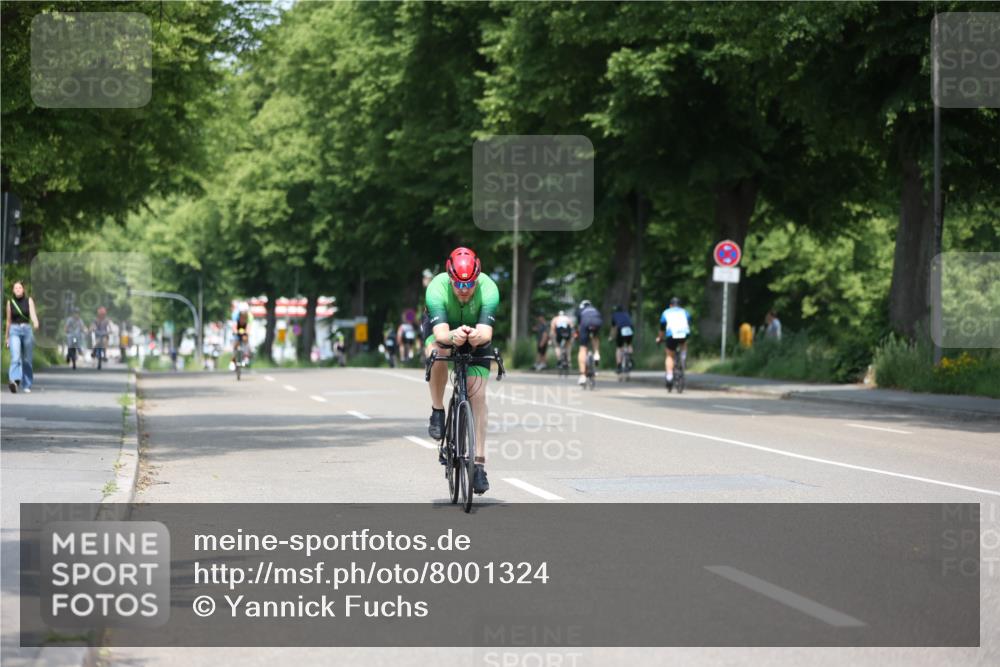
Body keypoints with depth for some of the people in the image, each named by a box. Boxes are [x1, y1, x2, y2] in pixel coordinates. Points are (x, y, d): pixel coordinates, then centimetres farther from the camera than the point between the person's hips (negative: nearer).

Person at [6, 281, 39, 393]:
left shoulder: (29, 300, 5)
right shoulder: (10, 302, 7)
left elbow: (33, 314, -9)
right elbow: (9, 320, 14)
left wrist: (36, 322, -31)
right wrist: (7, 337, 17)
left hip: (27, 330, 1)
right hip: (14, 330, -1)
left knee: (27, 360, 6)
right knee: (15, 357, -21)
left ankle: (26, 385, 17)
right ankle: (14, 381, -38)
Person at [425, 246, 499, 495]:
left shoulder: (488, 288, -32)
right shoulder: (437, 288, -34)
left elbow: (487, 332, -42)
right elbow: (440, 333, -44)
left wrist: (478, 335, -66)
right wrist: (452, 336, -66)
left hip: (476, 341, 1)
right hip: (445, 332, -1)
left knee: (478, 395, -14)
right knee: (439, 352, -36)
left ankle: (479, 463, -9)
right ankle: (437, 412, -15)